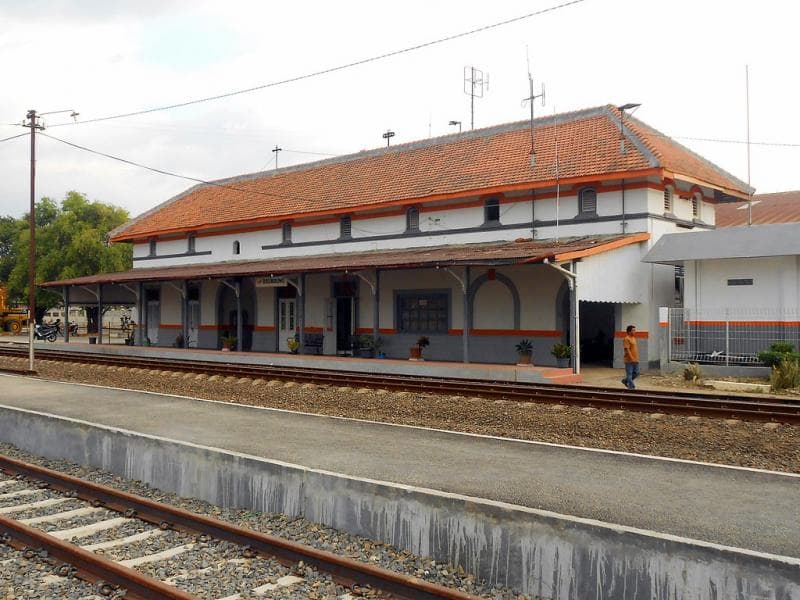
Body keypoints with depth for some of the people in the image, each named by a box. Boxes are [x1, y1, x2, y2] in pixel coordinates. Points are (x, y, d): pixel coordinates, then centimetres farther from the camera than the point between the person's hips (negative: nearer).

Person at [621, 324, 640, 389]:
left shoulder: (633, 338, 16)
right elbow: (627, 349, -19)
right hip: (629, 360, -9)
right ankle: (631, 386, 3)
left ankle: (625, 381, 25)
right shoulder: (626, 339, -12)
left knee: (636, 373, 10)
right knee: (629, 374, -2)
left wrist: (637, 358, 21)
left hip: (635, 360, 9)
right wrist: (631, 358, -23)